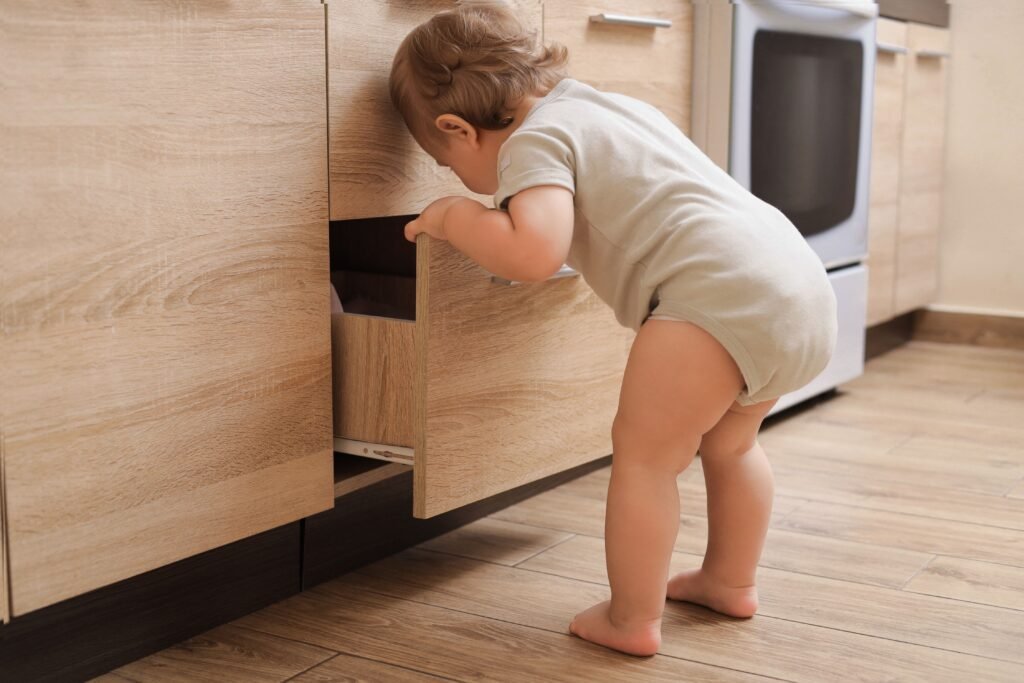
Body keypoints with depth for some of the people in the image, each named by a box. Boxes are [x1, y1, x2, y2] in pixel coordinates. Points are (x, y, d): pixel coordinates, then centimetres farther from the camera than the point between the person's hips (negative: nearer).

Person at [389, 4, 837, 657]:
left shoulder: (533, 141, -2)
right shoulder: (604, 105, 26)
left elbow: (534, 253, -19)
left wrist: (455, 216, -1)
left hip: (718, 294, -10)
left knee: (643, 451, 3)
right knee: (728, 443, 27)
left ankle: (633, 620, 11)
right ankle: (731, 580, 42)